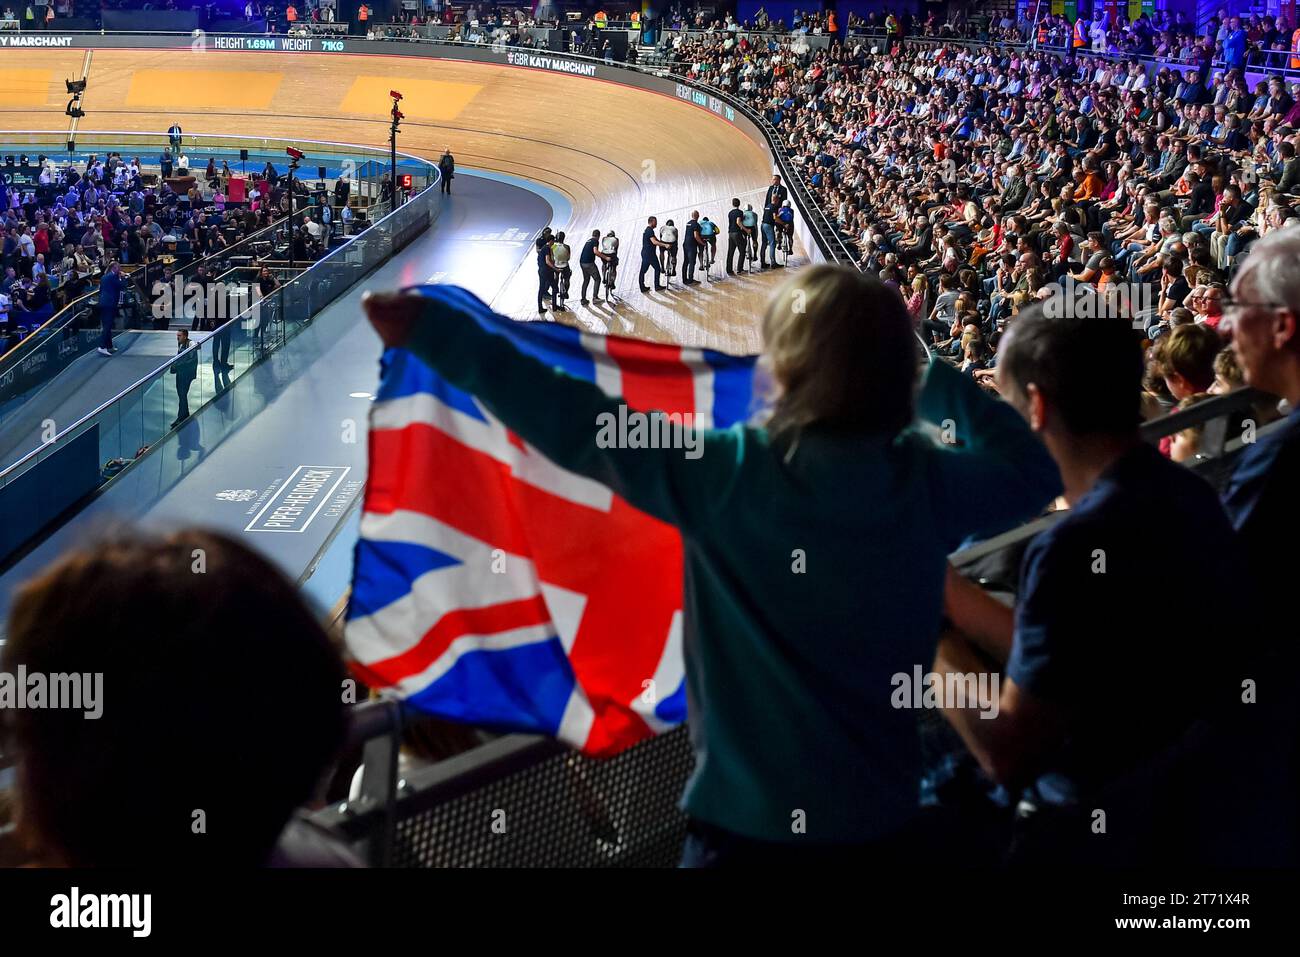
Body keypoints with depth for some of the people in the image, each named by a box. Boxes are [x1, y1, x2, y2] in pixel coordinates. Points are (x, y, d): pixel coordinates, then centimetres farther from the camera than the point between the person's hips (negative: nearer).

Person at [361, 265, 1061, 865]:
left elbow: (577, 423, -16)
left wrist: (434, 331, -12)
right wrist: (932, 379, 18)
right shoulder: (927, 484, -6)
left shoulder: (728, 477, -16)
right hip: (884, 826, 4)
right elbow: (1031, 468, 13)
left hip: (749, 828, -3)